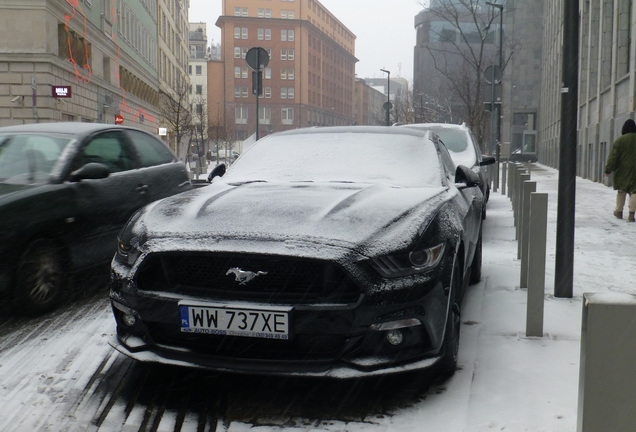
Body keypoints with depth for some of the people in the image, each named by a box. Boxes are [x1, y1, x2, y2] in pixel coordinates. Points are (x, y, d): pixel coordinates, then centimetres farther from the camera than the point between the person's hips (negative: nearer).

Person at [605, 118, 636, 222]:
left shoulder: (620, 140, -8)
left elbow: (613, 157, -7)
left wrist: (608, 170, -1)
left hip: (623, 171, -1)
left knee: (621, 191, 11)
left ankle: (619, 211, 22)